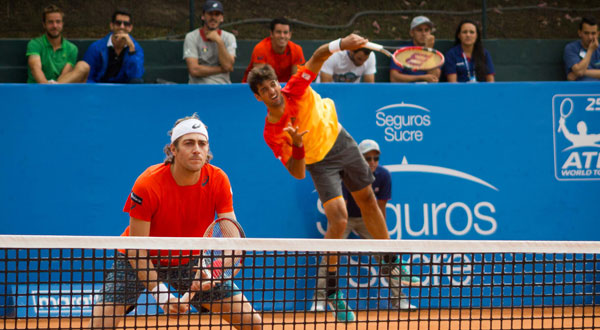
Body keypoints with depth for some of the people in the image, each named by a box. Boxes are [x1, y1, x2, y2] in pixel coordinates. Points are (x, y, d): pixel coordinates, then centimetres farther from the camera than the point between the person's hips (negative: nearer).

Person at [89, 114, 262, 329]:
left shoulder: (218, 180, -18)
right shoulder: (147, 184, -27)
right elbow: (136, 249, -24)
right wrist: (160, 294, -34)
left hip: (192, 262, 3)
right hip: (139, 262, -3)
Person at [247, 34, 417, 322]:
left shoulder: (295, 90, -21)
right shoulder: (272, 134, -24)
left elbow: (318, 58, -26)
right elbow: (298, 173, -24)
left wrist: (340, 44, -45)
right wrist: (296, 146, -42)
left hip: (340, 141, 4)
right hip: (320, 163, -4)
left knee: (368, 201, 17)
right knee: (338, 217, -21)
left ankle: (393, 263, 38)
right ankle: (332, 291, -9)